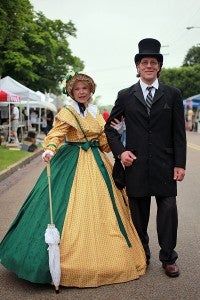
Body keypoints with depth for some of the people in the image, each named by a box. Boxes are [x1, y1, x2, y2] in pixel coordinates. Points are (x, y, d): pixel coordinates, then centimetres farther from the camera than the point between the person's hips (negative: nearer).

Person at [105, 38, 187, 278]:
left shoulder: (173, 95, 5)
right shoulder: (125, 96, 6)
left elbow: (179, 132, 3)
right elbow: (109, 126, 11)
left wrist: (180, 164, -2)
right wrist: (120, 151, -2)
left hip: (164, 165, 0)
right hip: (136, 163, 1)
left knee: (168, 209, 1)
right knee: (138, 211, 9)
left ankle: (168, 258, 16)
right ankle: (142, 255, 25)